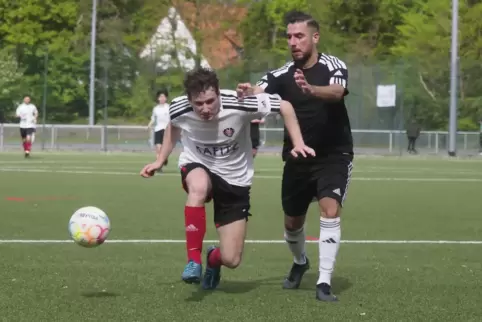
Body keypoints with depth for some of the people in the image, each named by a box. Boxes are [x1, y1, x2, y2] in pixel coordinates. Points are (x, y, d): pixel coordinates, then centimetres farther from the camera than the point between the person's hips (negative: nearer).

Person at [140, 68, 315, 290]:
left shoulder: (239, 105, -28)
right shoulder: (179, 109, -20)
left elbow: (285, 106, -13)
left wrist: (298, 144, -17)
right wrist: (160, 161, 5)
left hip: (235, 180, 0)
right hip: (196, 166, 0)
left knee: (231, 260, -5)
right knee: (199, 186, -42)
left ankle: (213, 260, 36)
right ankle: (194, 260, -29)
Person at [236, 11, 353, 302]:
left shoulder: (334, 66, -13)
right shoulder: (283, 74, -5)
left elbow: (336, 92, -35)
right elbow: (259, 91, -23)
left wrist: (311, 89, -58)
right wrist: (247, 92, -48)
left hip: (334, 156, -4)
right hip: (297, 158, 4)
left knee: (330, 211, -23)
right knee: (293, 222, 14)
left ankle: (324, 283, -19)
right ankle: (300, 262, 45)